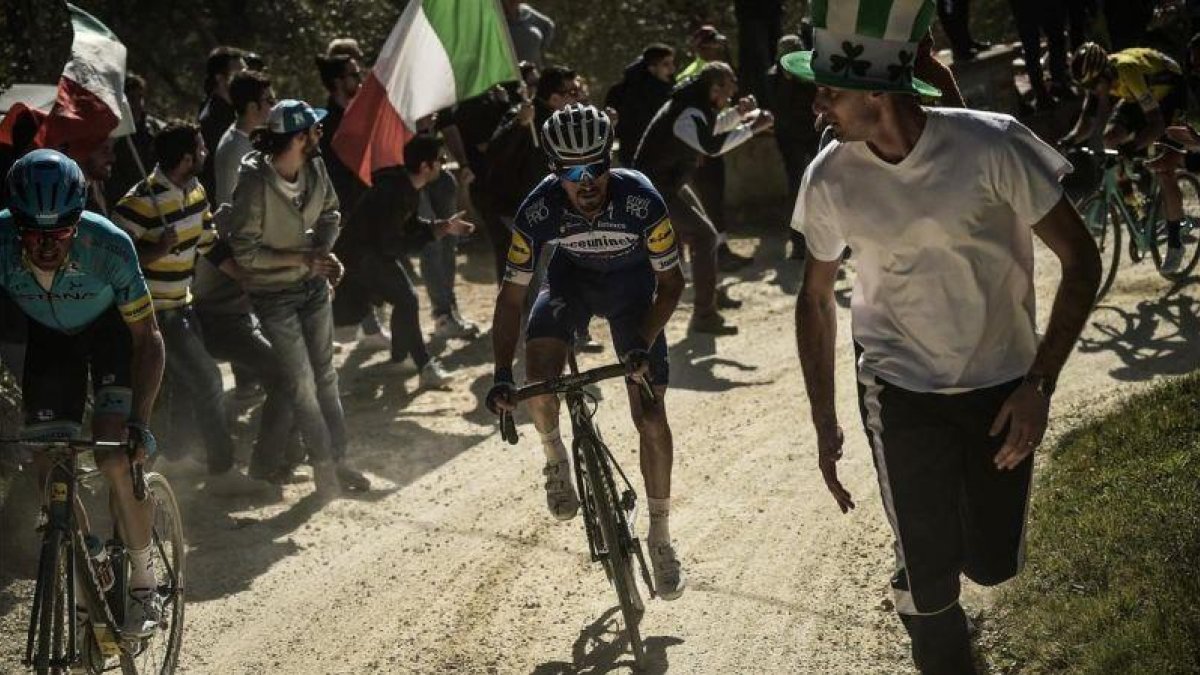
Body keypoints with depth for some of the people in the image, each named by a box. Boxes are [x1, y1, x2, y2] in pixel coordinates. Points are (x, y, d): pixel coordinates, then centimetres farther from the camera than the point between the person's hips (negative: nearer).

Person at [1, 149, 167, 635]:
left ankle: (143, 581, -1)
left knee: (116, 459, -18)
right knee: (51, 474, -6)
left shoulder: (108, 245, -36)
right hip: (47, 336, 3)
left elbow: (147, 337, -26)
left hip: (111, 328, -2)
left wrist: (139, 421, -34)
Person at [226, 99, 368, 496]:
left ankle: (338, 459, 23)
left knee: (325, 374, 13)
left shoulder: (314, 168, -8)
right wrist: (301, 258, -24)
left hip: (313, 285, 6)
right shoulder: (255, 182, -25)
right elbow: (245, 251, -21)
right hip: (274, 294, -6)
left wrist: (324, 252, -11)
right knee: (302, 382, -1)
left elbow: (329, 213, 9)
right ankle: (323, 463, 13)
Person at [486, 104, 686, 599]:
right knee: (538, 383, -24)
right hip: (572, 276, 1)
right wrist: (501, 376, -32)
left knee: (650, 415, -7)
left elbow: (671, 283, -22)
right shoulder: (539, 209, -31)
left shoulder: (640, 200, -34)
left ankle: (660, 538, 9)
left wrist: (643, 344, -36)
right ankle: (556, 459, 9)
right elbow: (512, 296, -23)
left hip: (632, 283, -1)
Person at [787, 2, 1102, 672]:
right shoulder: (831, 177, -14)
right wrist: (824, 423, 3)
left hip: (1001, 385, 0)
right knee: (928, 579, -3)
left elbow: (1081, 258, -12)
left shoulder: (993, 146, -22)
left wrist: (1039, 385, -17)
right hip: (902, 392, 0)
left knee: (992, 564, 8)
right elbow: (817, 298, 3)